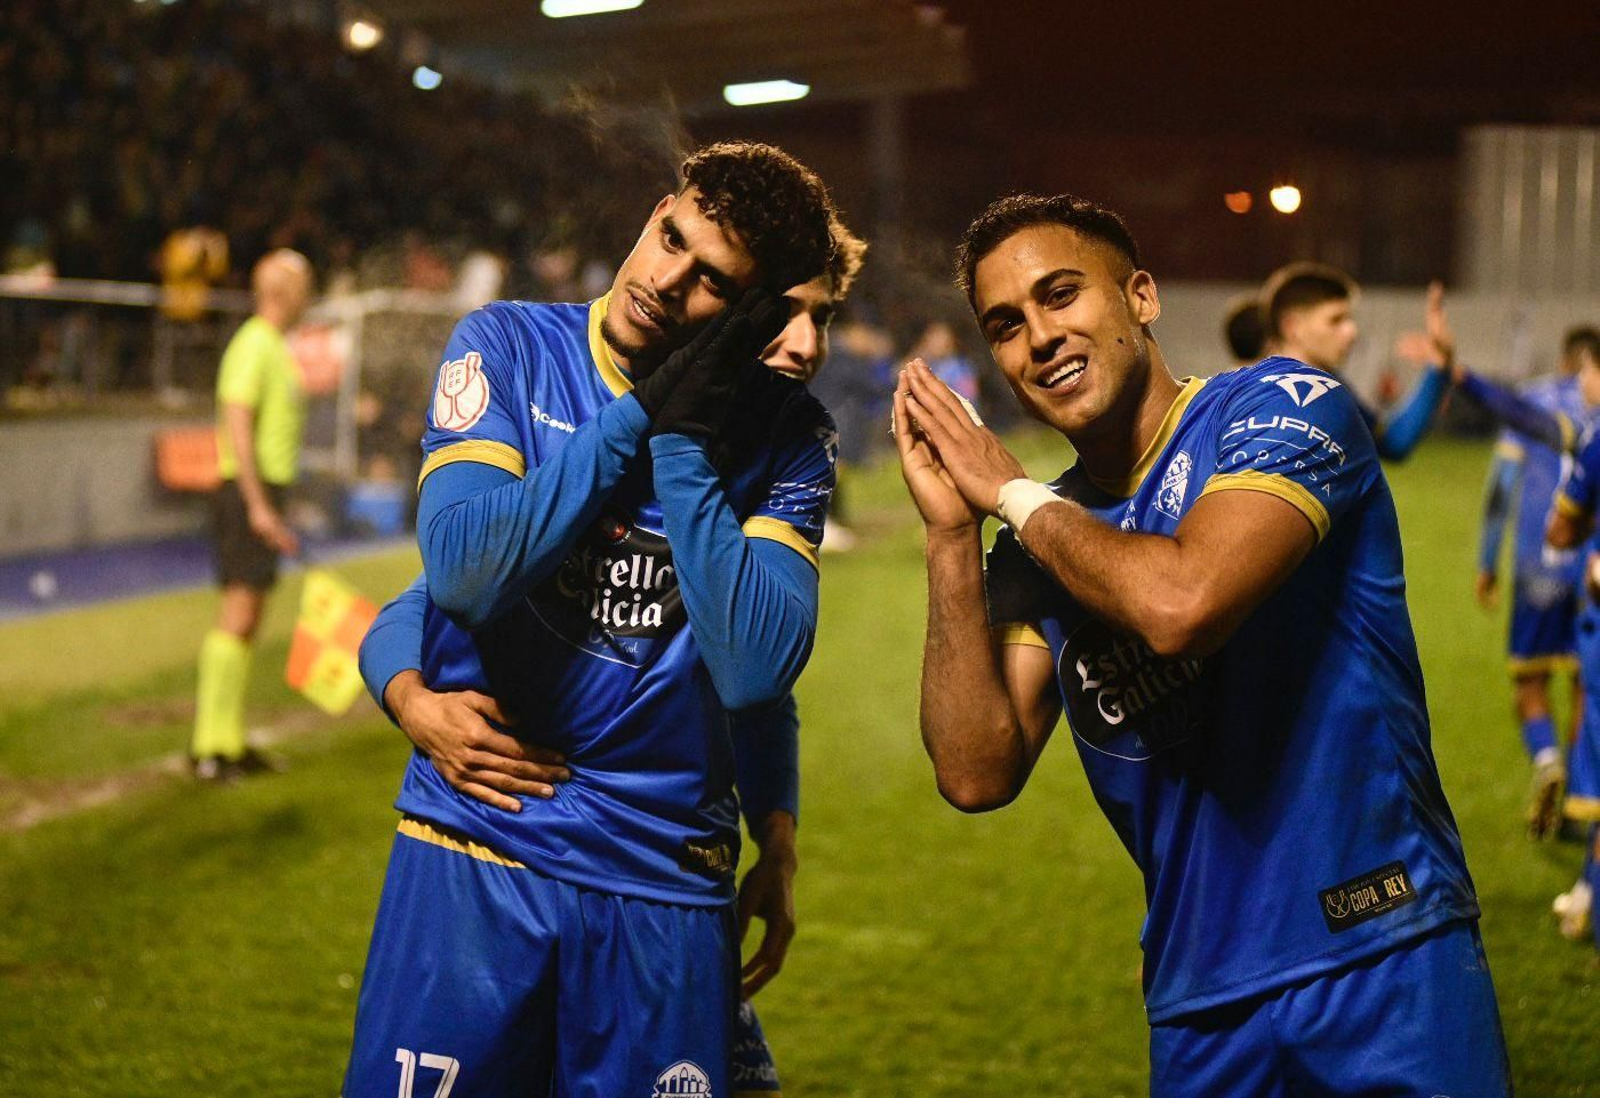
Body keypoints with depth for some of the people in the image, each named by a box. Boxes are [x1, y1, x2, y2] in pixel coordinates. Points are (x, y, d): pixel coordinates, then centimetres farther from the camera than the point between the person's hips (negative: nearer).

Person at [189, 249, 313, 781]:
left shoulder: (276, 348, 19)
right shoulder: (253, 346, -13)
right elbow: (237, 427, -20)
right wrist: (259, 506, -24)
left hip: (265, 495, 10)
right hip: (248, 494, -10)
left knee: (248, 621, 11)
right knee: (237, 614, -11)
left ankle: (229, 740, 16)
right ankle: (209, 744, -9)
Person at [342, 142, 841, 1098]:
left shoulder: (784, 434, -2)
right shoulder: (511, 346, -3)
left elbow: (753, 671, -14)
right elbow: (465, 571, -17)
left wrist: (683, 446, -17)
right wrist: (640, 413, -15)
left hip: (665, 875, 1)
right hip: (475, 847, 0)